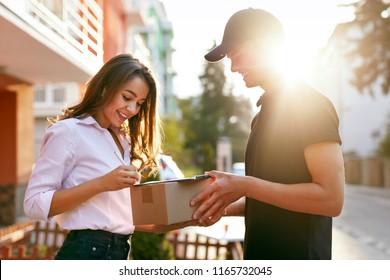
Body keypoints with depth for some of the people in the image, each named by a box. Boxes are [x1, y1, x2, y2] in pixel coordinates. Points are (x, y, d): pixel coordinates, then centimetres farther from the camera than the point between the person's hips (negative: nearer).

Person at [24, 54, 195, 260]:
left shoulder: (123, 141, 16)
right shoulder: (69, 131, -8)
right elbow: (34, 204, -16)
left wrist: (161, 226, 1)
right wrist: (102, 184, -24)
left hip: (120, 253, 8)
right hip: (85, 254, -8)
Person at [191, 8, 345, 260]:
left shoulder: (311, 104, -12)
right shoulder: (265, 112, 12)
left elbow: (331, 199, -21)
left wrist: (244, 186, -21)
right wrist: (226, 207, 1)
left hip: (298, 256, -8)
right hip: (260, 255, 8)